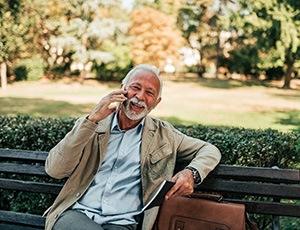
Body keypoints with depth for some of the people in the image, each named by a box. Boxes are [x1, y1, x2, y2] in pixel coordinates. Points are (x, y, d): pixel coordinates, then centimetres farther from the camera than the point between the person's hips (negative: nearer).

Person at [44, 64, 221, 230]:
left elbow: (209, 150, 18)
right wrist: (92, 119, -7)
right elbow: (55, 170, 0)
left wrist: (192, 173, -6)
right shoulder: (89, 126, 12)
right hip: (76, 214, -1)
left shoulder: (163, 134, 16)